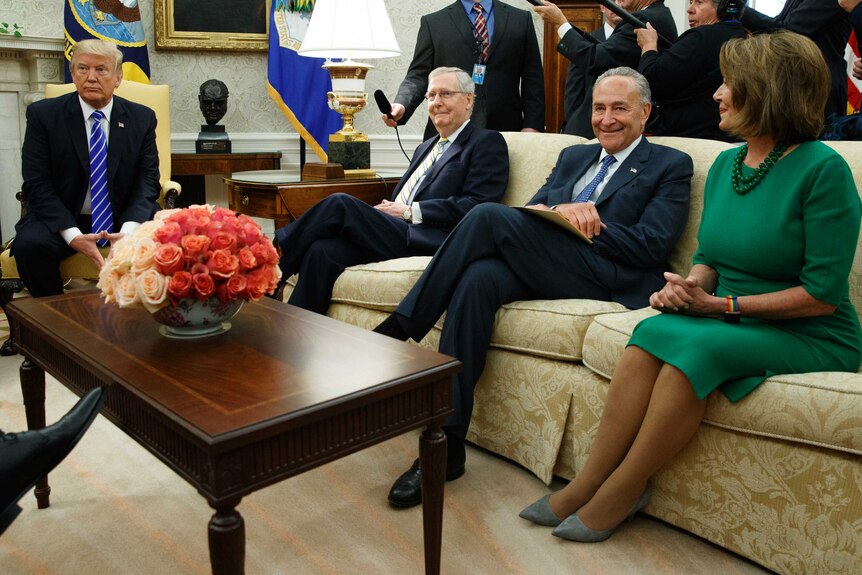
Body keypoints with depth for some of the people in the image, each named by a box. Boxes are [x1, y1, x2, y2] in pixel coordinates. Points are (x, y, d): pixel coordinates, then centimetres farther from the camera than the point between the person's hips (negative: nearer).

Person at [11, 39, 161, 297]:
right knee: (29, 244, -31)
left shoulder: (142, 118, 3)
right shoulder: (43, 114, -2)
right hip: (61, 218, -1)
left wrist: (129, 229, -21)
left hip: (124, 218, 1)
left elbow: (147, 180, -2)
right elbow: (37, 184, -7)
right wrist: (72, 235, -22)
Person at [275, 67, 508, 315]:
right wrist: (388, 210, -1)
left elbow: (478, 206, -9)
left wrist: (410, 211, -11)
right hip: (396, 234, 7)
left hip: (429, 244, -7)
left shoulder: (487, 143, 6)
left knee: (340, 204, -21)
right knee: (322, 249, -21)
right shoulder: (426, 147, 31)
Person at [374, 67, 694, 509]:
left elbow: (652, 245, -2)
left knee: (490, 216, -25)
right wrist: (561, 211, -7)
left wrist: (578, 220, -6)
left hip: (610, 281, -5)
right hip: (540, 268, 5)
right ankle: (446, 444, -27)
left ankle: (399, 327, -19)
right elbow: (531, 211, 17)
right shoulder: (573, 157, 30)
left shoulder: (671, 166, 12)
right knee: (477, 280, -30)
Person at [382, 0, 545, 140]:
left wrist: (532, 126, -2)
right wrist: (401, 105, -15)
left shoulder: (521, 19, 12)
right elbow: (418, 76, 5)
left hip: (505, 131, 1)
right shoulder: (432, 22, 10)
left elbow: (533, 80, 9)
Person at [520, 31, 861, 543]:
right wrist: (690, 285, -7)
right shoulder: (726, 163, 9)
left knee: (693, 345, -32)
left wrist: (723, 304, -17)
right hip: (732, 322, 6)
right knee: (652, 333, -24)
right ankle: (588, 484, -20)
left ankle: (621, 491, -17)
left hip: (811, 339, -6)